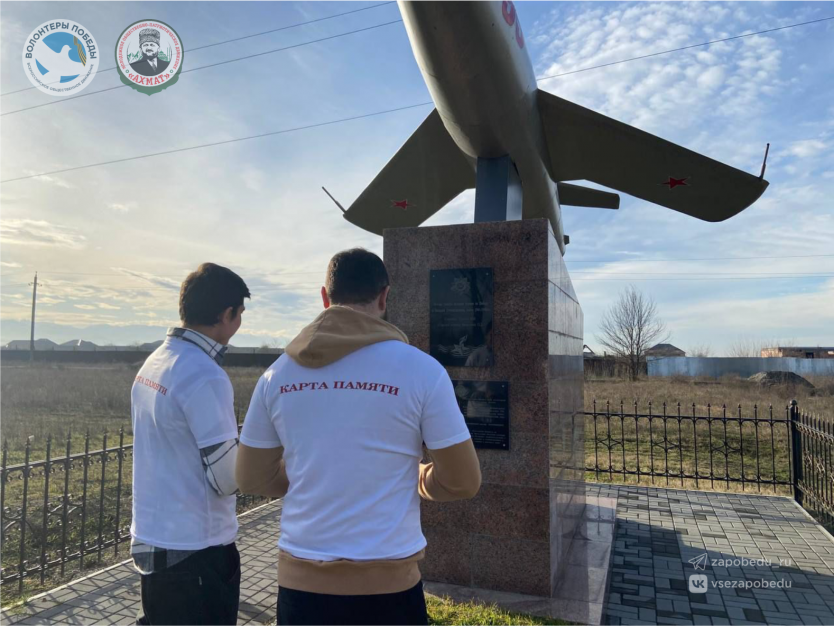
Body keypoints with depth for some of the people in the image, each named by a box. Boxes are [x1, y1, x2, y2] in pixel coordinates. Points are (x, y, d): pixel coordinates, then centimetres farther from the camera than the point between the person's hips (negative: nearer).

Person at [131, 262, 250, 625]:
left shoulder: (153, 363, 4)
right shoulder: (206, 376, -24)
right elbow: (226, 477, -21)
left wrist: (232, 437, 10)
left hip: (150, 537, 8)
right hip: (196, 548, -8)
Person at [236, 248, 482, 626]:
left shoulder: (278, 374, -3)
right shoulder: (420, 369, -13)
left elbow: (252, 480, 6)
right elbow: (463, 482, -8)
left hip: (300, 579, 3)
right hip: (387, 582, -2)